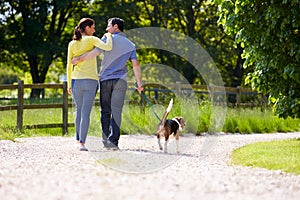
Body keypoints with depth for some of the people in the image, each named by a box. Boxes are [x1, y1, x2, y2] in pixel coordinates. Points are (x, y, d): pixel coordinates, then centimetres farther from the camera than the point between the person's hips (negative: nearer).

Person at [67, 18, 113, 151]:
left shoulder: (72, 44, 7)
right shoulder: (92, 40, -5)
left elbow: (69, 65, 7)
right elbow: (108, 47, -19)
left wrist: (69, 84, 13)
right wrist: (108, 36, 1)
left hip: (76, 80, 4)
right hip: (90, 80, -4)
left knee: (79, 110, 20)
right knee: (85, 112, -3)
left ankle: (78, 139, 27)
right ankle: (82, 143, -8)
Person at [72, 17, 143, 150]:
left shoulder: (108, 39, 0)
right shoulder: (130, 45, 10)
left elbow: (94, 53, -12)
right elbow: (135, 65, 4)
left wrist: (78, 59, -4)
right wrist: (139, 83, 7)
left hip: (105, 79, -1)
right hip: (120, 80, 1)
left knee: (105, 111, 6)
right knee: (116, 111, -5)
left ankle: (106, 141, 6)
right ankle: (113, 140, -16)